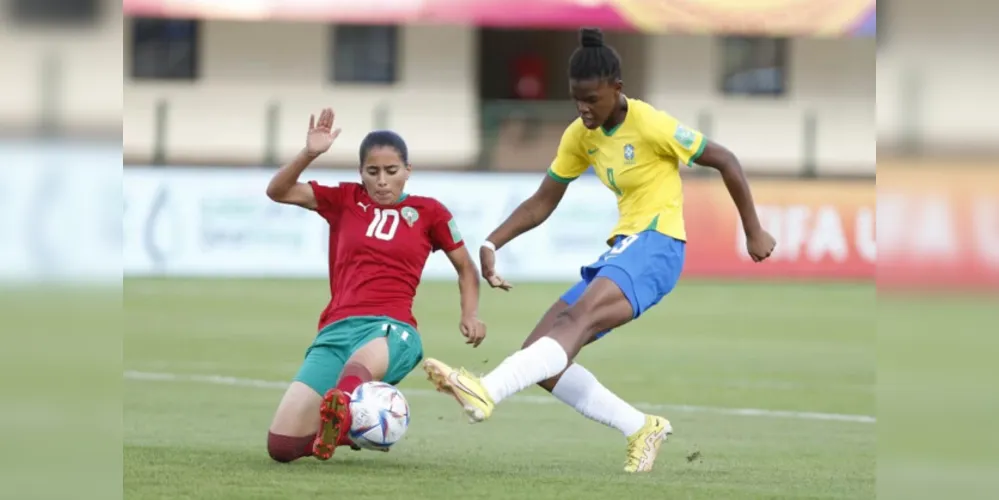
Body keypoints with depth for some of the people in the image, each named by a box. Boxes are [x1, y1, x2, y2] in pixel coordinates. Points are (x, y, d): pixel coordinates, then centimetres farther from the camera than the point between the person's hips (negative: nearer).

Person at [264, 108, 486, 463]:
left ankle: (340, 411, -73)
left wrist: (470, 315, 6)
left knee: (367, 357, -45)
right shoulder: (345, 200, 17)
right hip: (336, 329, 3)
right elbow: (278, 192, 10)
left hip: (392, 329, -3)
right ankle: (347, 429, 18)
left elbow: (466, 267, 24)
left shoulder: (428, 212, 14)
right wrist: (309, 154, -7)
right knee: (282, 445, -10)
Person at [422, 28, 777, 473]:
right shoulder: (580, 136, 8)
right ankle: (642, 429, 1)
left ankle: (485, 393, -53)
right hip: (621, 250, 9)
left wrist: (753, 232, -1)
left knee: (579, 319, -34)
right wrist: (492, 243, -1)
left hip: (655, 246, -9)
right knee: (538, 357, -3)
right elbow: (542, 203, 13)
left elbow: (725, 161, -5)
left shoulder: (651, 125, -12)